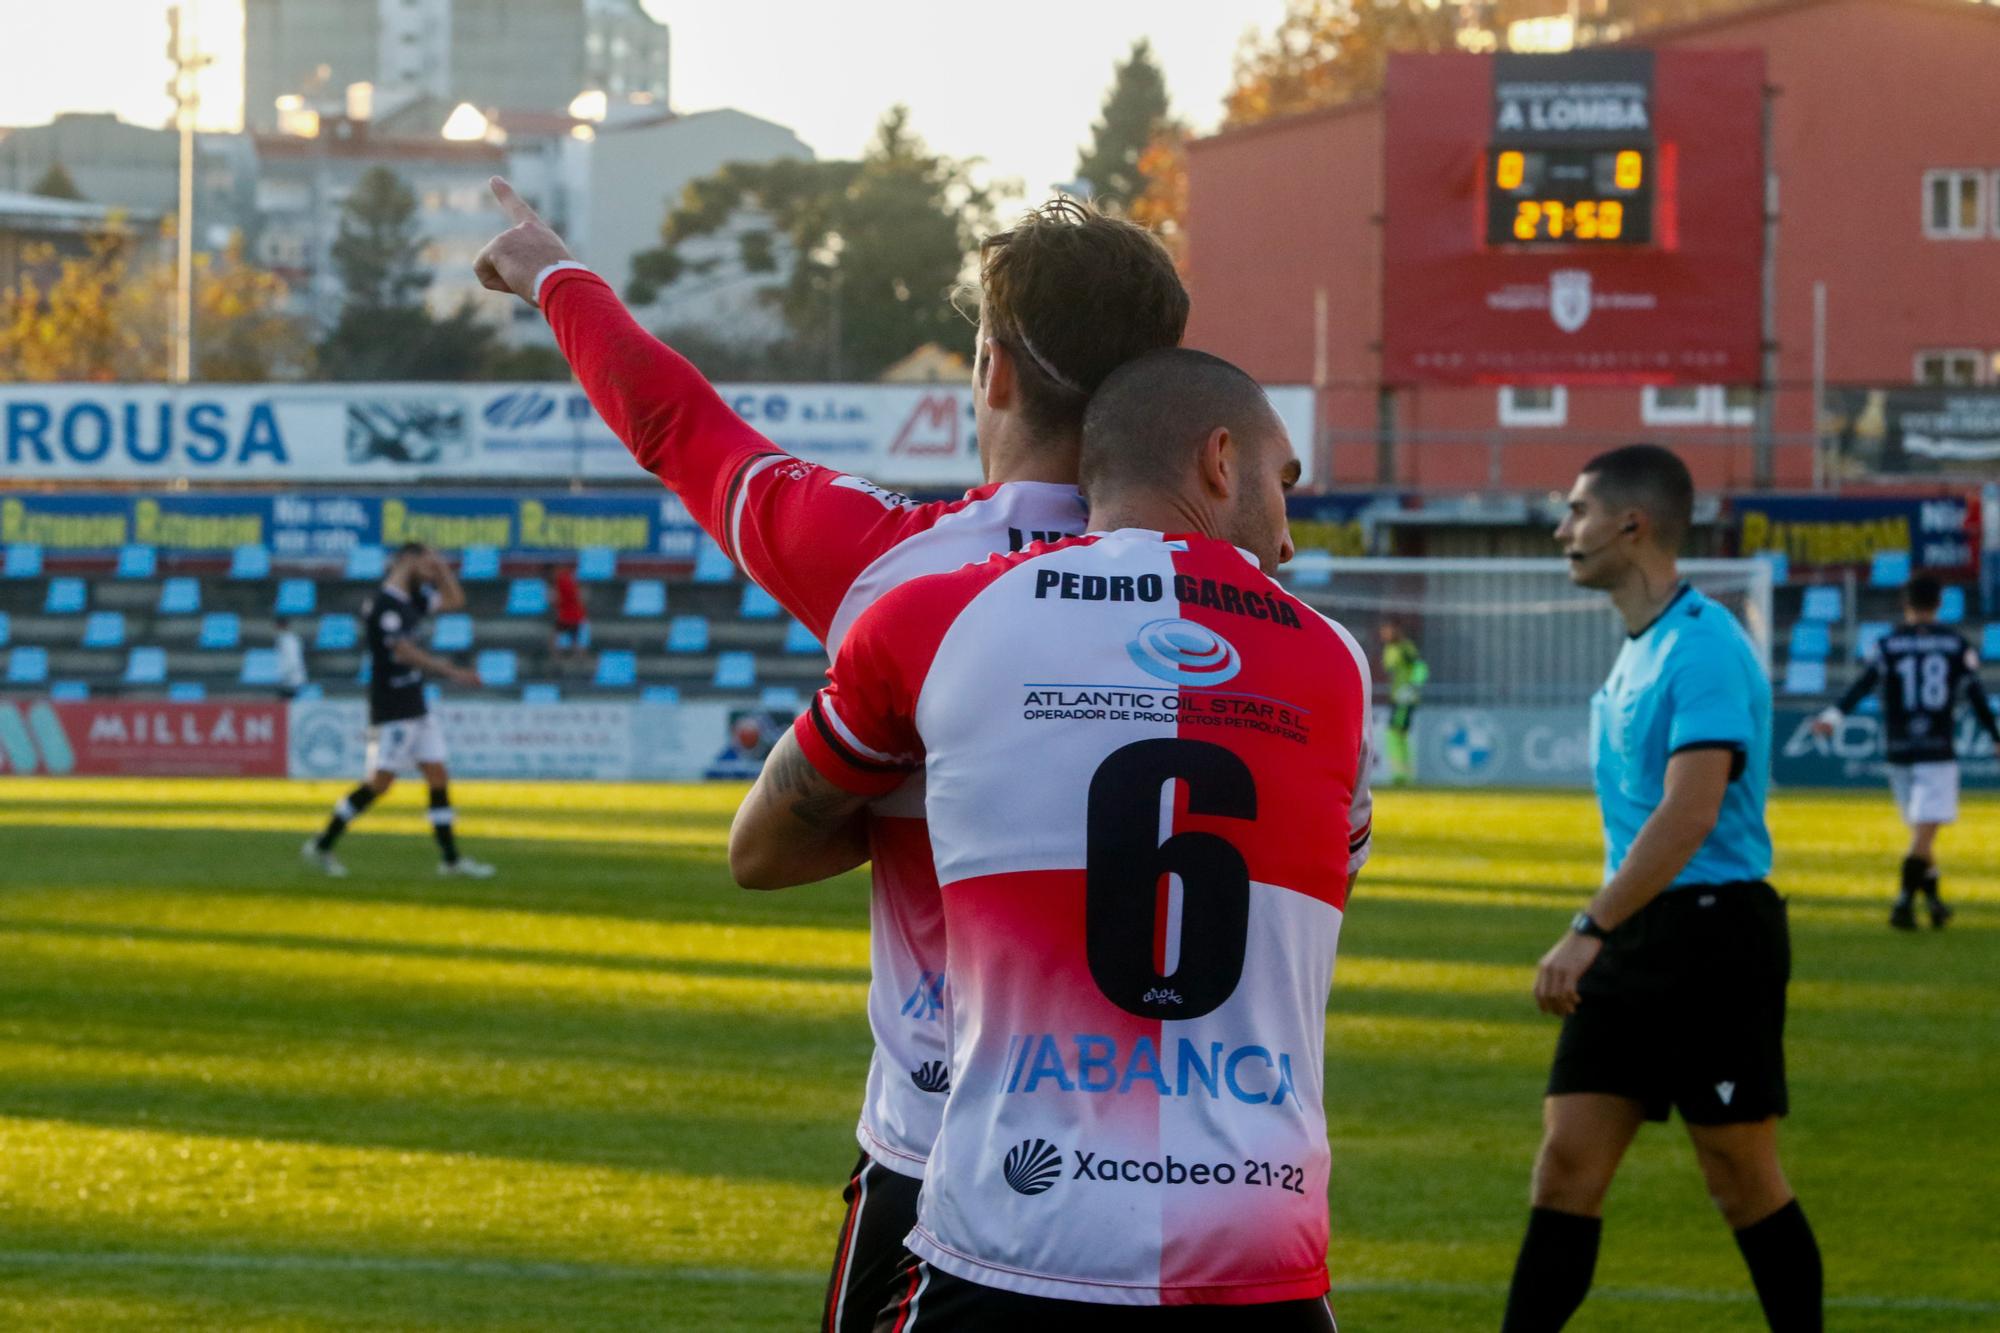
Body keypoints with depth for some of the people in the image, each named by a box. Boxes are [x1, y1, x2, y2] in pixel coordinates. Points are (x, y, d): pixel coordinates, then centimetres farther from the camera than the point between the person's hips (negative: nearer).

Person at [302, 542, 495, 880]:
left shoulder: (411, 599, 12)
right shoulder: (385, 604, -16)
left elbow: (453, 600, 25)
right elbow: (404, 652, -24)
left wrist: (440, 568, 9)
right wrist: (452, 671, -26)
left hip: (416, 706, 9)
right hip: (392, 709, -9)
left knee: (439, 777, 6)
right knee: (379, 782, -8)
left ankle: (451, 858, 9)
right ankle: (321, 846, 1)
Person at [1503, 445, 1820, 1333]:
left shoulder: (1704, 650, -15)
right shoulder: (1636, 649, 15)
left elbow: (1688, 817, -25)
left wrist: (1590, 932, -29)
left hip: (1713, 933, -9)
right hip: (1634, 937, 9)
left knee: (1742, 1183, -1)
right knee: (1566, 1161, 2)